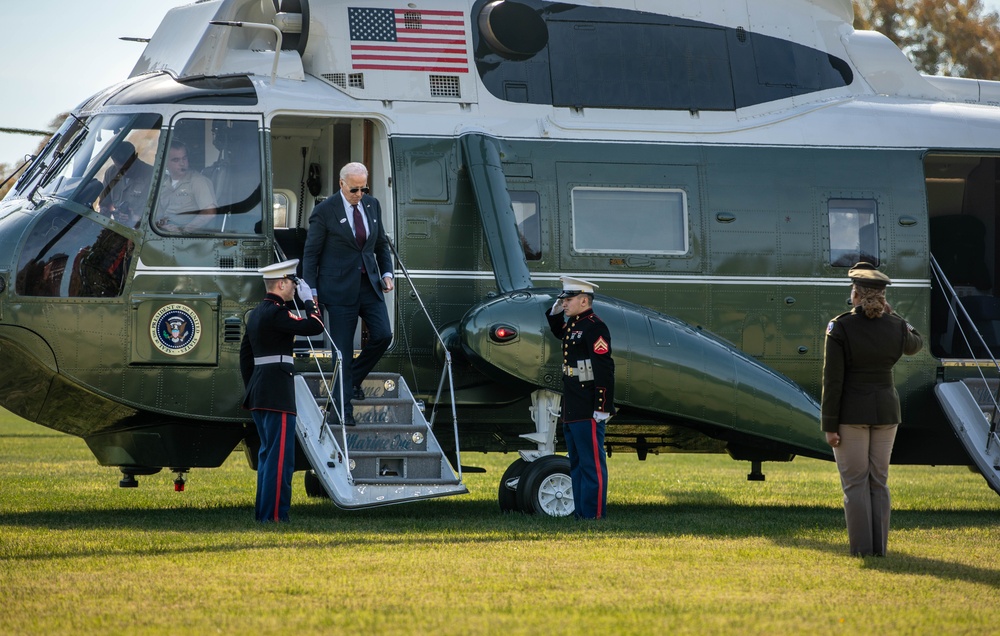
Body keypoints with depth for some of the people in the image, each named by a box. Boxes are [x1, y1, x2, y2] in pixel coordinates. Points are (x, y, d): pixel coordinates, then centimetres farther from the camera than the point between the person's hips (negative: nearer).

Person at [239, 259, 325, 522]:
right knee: (281, 457, -8)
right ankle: (274, 516, -10)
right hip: (278, 394, -10)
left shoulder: (256, 313, 15)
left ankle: (263, 512, 18)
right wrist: (308, 298, -4)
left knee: (268, 453, 15)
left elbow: (245, 354, 19)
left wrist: (251, 389, 23)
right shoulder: (276, 312, -14)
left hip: (258, 390, 10)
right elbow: (315, 326, -19)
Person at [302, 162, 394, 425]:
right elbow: (311, 252, -5)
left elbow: (381, 243, 18)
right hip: (340, 287, -5)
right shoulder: (325, 211, -9)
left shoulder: (372, 205, 7)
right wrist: (310, 291, -9)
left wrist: (387, 272, 3)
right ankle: (344, 409, 6)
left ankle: (355, 376, 17)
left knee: (383, 335, -9)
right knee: (342, 349, -2)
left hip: (369, 283, 5)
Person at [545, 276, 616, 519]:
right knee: (576, 463, 14)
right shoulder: (573, 324, 15)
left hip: (588, 412, -10)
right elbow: (558, 332, 41)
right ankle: (581, 512, 21)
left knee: (592, 463, -7)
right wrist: (555, 311, 20)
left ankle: (594, 515, -6)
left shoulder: (595, 327, -15)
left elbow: (604, 369, -21)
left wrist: (602, 408, -24)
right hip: (571, 412, 10)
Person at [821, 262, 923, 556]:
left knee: (855, 482, 3)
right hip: (885, 409, 4)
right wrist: (889, 315, 20)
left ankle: (862, 546, 0)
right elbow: (914, 344, 22)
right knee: (878, 481, 12)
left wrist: (829, 426, -9)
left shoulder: (840, 327, -14)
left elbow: (833, 380, -14)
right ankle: (879, 545, 8)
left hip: (851, 410, -4)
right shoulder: (896, 327, -3)